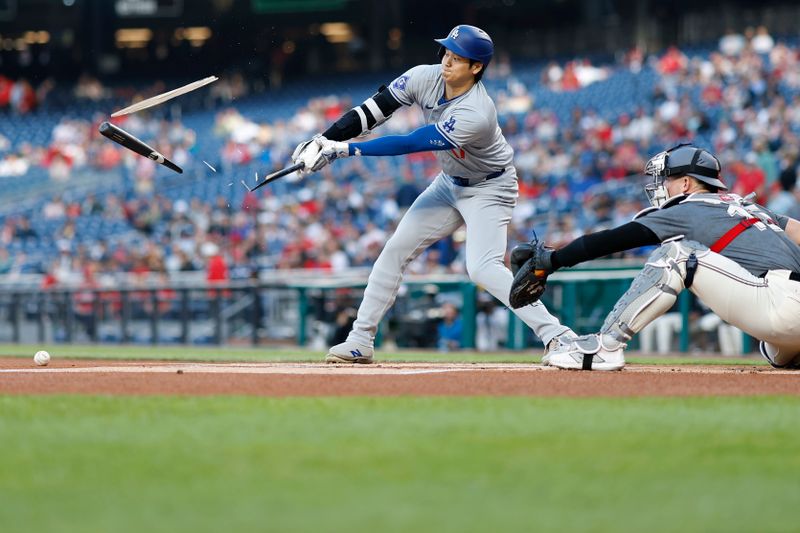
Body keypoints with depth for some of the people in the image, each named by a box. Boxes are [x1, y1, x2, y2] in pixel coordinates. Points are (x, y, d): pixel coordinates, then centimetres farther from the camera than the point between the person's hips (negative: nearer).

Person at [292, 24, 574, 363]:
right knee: (395, 250, 5)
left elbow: (409, 144, -34)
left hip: (488, 189, -7)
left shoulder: (476, 115, -35)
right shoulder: (425, 78, -16)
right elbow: (374, 110, -15)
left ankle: (556, 335, -24)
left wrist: (346, 150, -33)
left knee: (482, 268, -25)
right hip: (450, 183, 8)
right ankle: (360, 341, 13)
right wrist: (324, 141, -26)